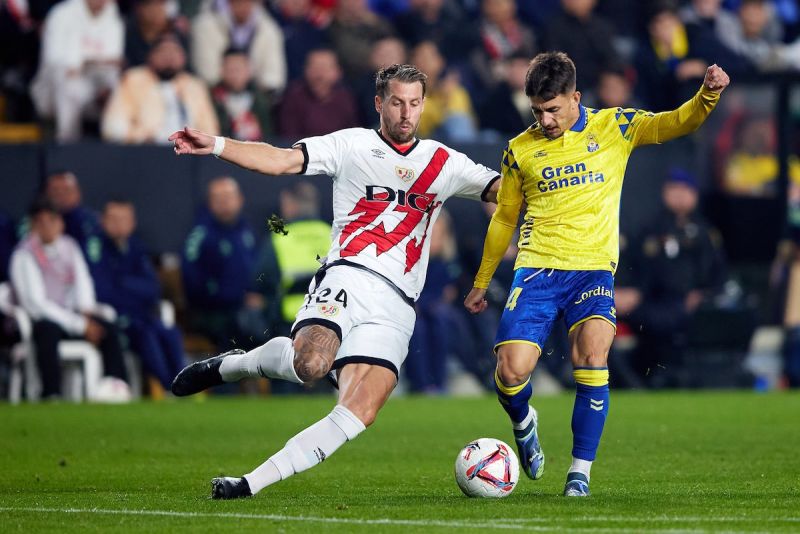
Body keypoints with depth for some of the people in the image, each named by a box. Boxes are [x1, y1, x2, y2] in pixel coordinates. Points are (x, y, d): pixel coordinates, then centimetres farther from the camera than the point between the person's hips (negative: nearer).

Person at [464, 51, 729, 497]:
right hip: (537, 270, 1)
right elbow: (504, 219, 19)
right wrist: (481, 283, 25)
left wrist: (708, 95, -22)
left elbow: (678, 123, -1)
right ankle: (523, 424, 24)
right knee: (512, 371, -12)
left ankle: (581, 471, -12)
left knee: (593, 356, -23)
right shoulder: (520, 150, 8)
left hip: (594, 268, -1)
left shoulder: (613, 127, 5)